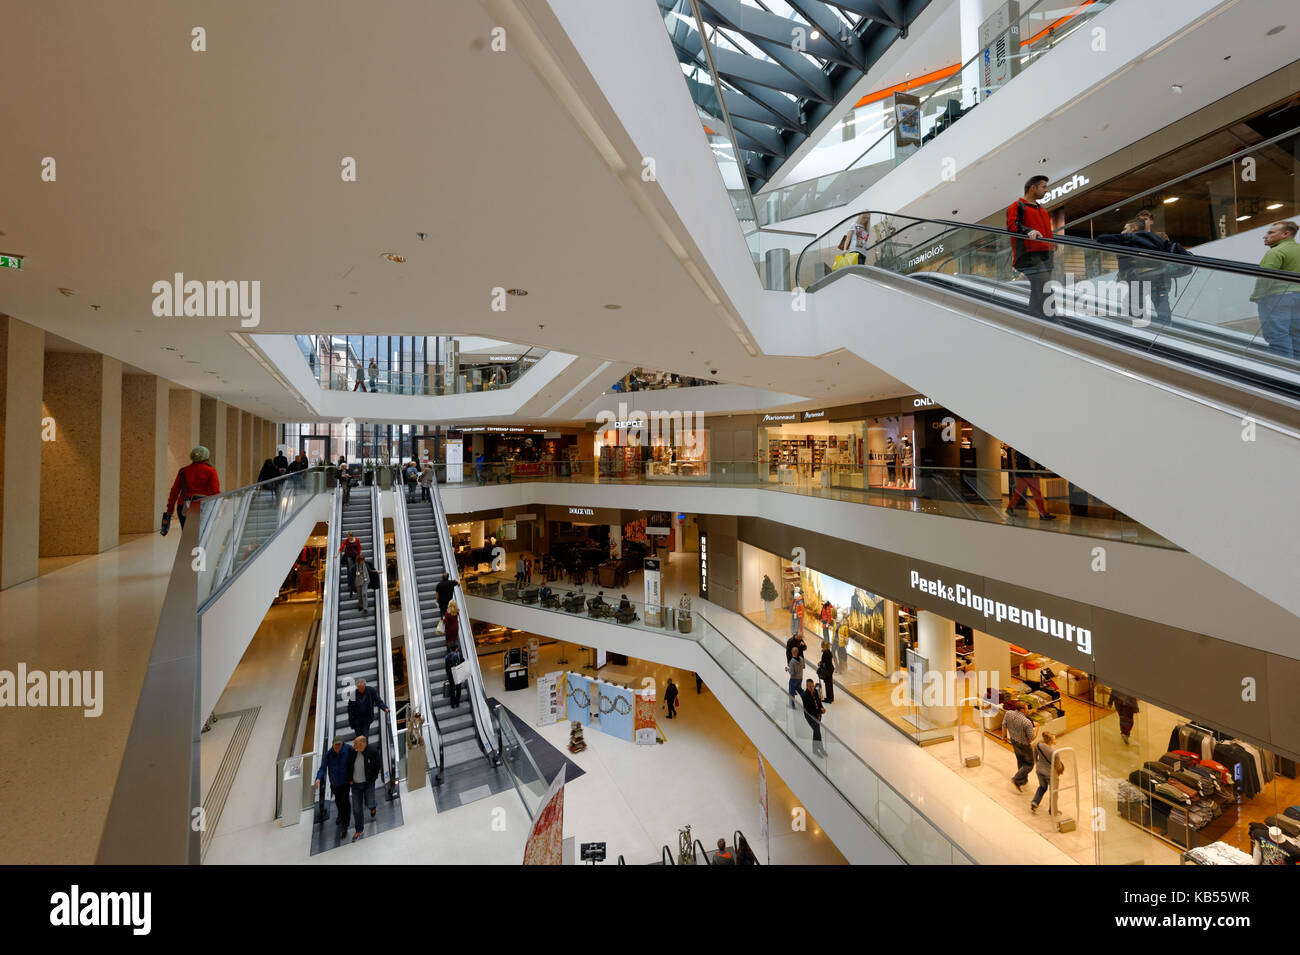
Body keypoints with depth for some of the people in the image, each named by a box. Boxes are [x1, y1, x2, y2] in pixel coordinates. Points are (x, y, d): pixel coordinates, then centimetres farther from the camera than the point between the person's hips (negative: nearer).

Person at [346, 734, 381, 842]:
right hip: (355, 785, 3)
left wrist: (372, 780, -9)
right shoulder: (352, 753, -8)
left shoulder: (373, 753, -18)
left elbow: (377, 767, -8)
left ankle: (372, 808, 46)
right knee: (357, 809, 7)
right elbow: (349, 767, 8)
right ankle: (358, 830, 25)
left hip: (368, 784, -3)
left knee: (369, 804, 8)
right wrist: (350, 779, 2)